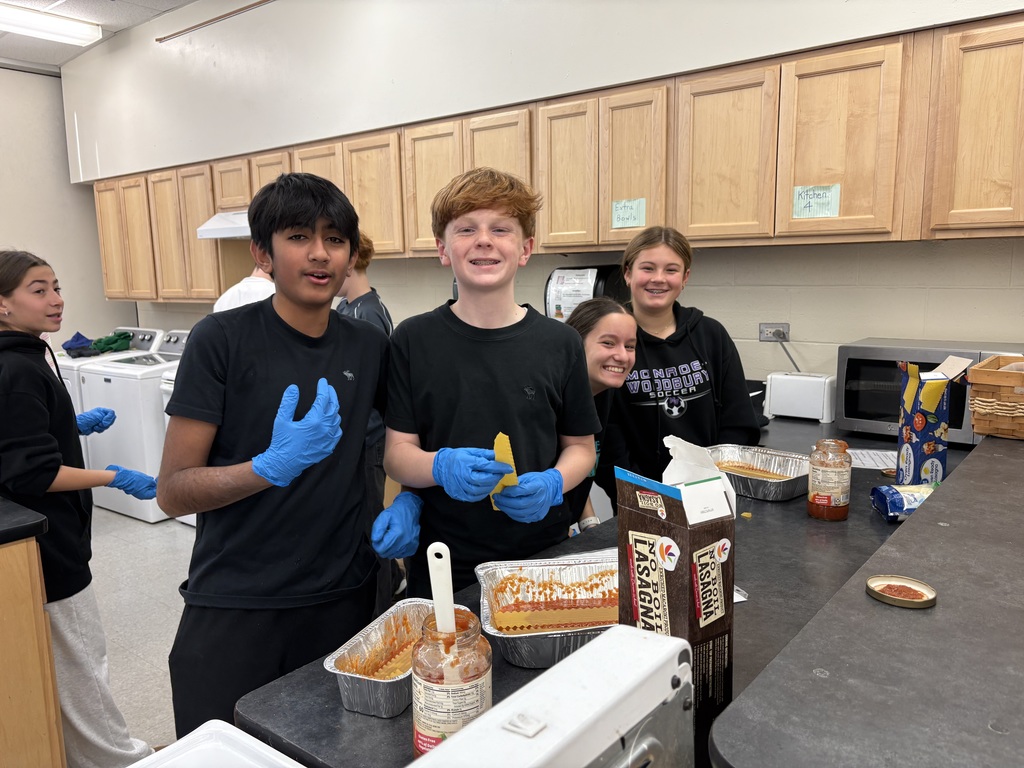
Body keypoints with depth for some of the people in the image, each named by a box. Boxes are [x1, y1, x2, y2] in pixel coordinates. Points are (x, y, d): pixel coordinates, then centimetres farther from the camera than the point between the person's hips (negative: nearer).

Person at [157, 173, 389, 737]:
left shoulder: (369, 348, 0)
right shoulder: (222, 340, -11)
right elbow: (173, 492, -11)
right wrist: (274, 465, -29)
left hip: (341, 600, 3)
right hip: (233, 607, -3)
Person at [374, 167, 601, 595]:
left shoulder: (558, 343, -2)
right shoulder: (413, 341, -4)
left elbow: (580, 446, 4)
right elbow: (397, 452, -5)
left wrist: (552, 484, -15)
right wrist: (442, 466, -25)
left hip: (542, 556, 1)